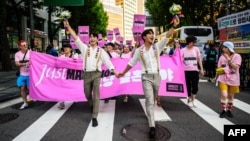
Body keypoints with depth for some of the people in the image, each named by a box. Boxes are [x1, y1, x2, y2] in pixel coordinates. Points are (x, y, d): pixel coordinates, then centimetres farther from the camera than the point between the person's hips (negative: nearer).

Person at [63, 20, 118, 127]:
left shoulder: (101, 51, 5)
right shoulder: (84, 48, 8)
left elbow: (108, 62, -2)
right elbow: (75, 38, 3)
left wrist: (115, 73, -11)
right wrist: (68, 26, -3)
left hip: (96, 74, -2)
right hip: (87, 74, 2)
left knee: (96, 95, -6)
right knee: (87, 94, 14)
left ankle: (94, 117, -1)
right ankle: (91, 105, 46)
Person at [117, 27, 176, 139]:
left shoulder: (157, 47, 2)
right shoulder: (139, 51, 0)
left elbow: (165, 40, -18)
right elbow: (131, 63, 9)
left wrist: (169, 34, -39)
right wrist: (123, 73, 13)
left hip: (157, 76, 3)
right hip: (146, 77, -2)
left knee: (153, 100, 18)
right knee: (149, 101, -10)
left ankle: (150, 114, 45)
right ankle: (152, 126, -8)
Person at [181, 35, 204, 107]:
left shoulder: (196, 49, 4)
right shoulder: (183, 50, -1)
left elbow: (199, 60, 9)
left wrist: (201, 69, 7)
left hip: (195, 70, 1)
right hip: (186, 71, -1)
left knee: (195, 86, 1)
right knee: (188, 86, 6)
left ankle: (193, 99, 23)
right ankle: (189, 99, 25)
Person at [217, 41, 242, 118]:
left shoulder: (237, 56, -5)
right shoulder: (222, 57, 2)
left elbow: (236, 67, -18)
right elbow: (219, 68, 11)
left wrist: (228, 59, -20)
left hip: (233, 79, 0)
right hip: (223, 79, 1)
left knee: (231, 96, 12)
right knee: (224, 95, -13)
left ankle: (229, 110, 30)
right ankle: (223, 111, 4)